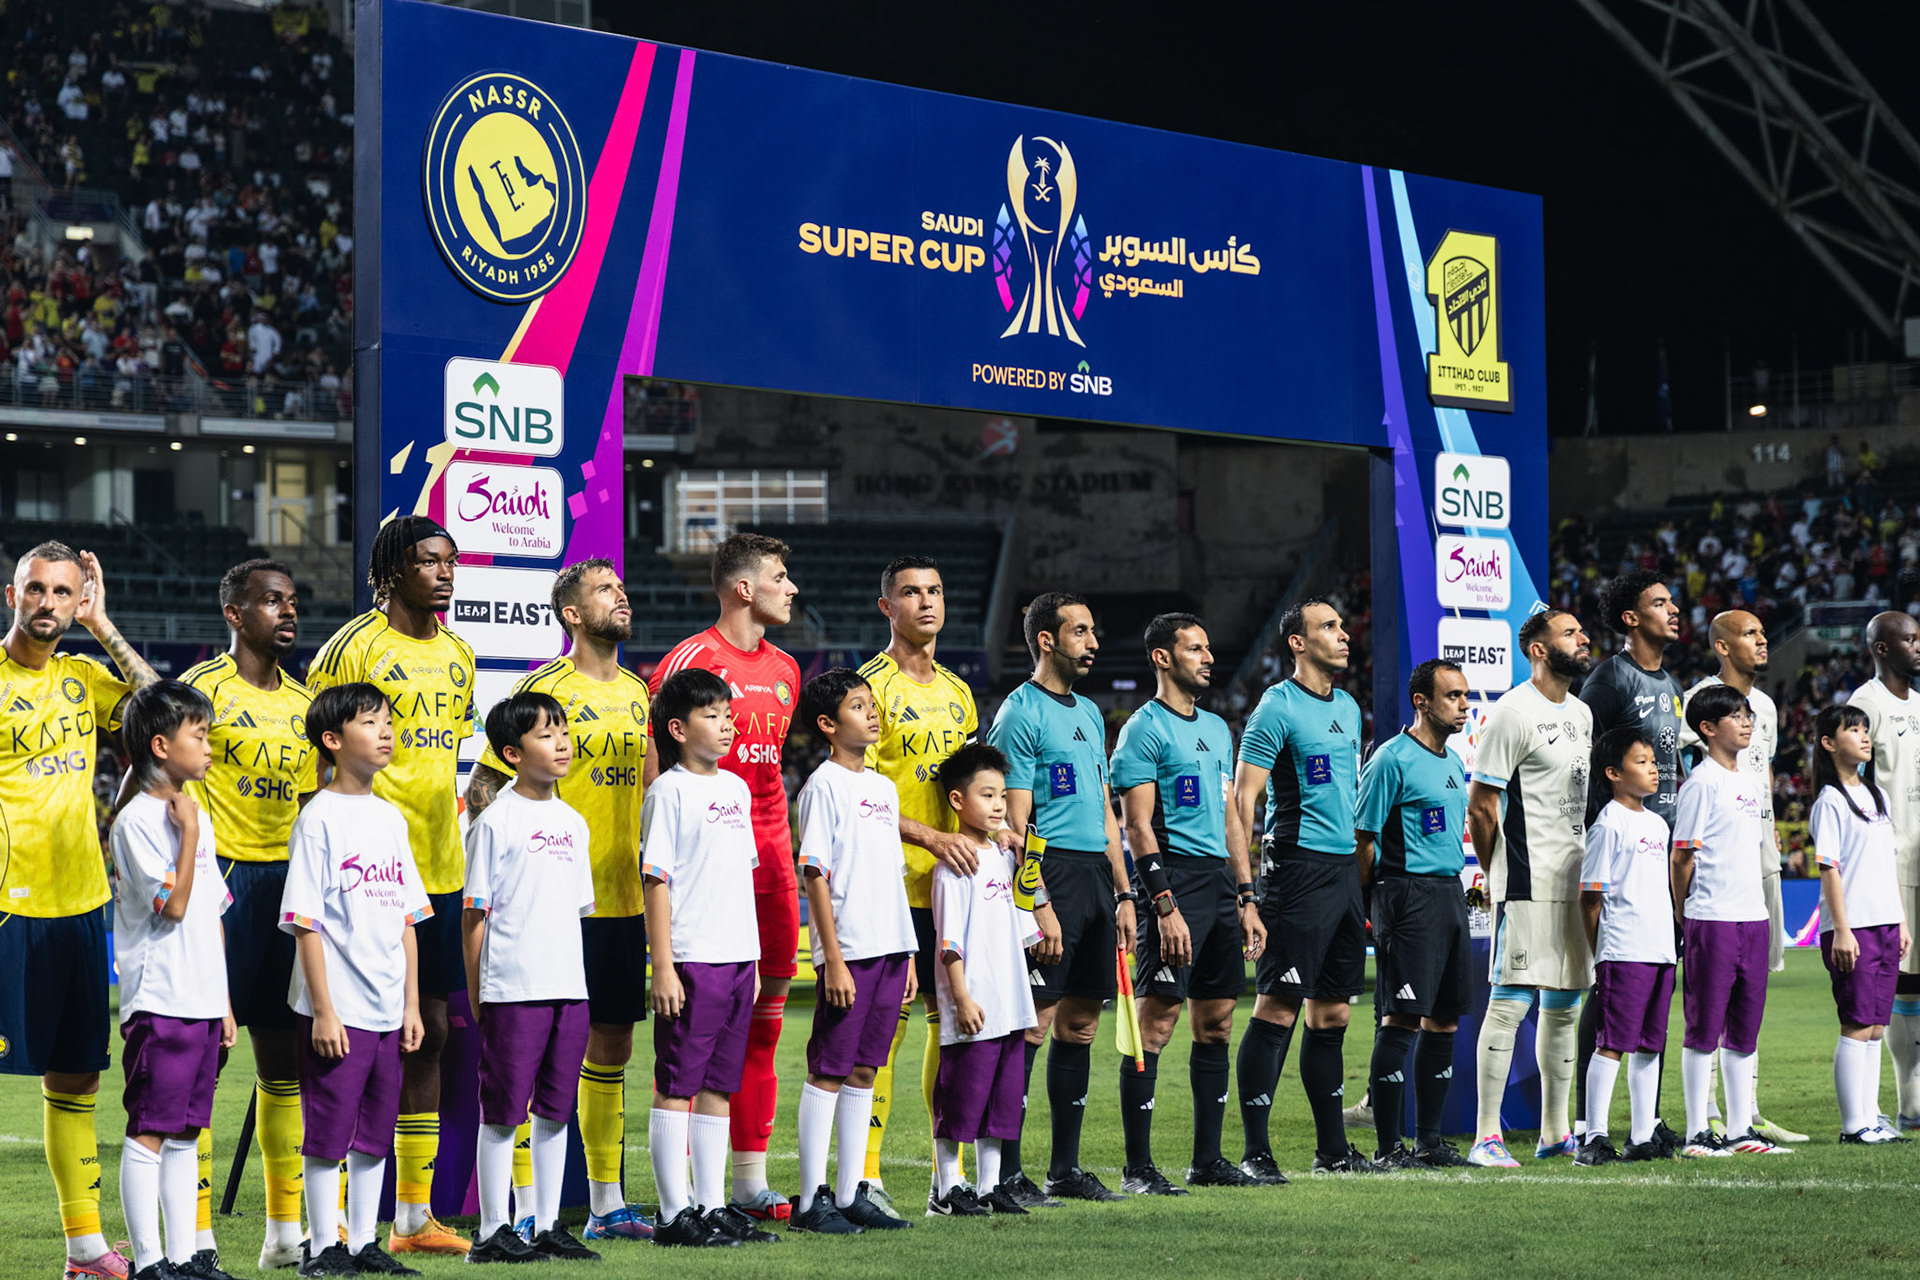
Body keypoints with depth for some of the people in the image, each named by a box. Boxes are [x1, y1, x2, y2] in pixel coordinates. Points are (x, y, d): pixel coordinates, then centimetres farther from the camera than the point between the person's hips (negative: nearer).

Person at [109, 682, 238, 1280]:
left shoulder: (197, 817, 16)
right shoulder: (137, 821, -10)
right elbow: (172, 905, -18)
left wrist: (223, 1003, 18)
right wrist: (188, 832, -15)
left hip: (201, 1001, 8)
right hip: (158, 1000, -8)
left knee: (185, 1133, 11)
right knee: (149, 1131, -5)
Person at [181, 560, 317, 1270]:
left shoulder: (302, 703, 14)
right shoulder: (202, 688, -6)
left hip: (285, 881, 7)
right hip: (220, 877, -7)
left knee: (283, 1055, 10)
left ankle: (286, 1233, 16)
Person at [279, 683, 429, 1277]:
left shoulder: (390, 817, 11)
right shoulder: (320, 818, -8)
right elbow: (306, 923, -11)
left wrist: (412, 1004, 11)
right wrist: (323, 1009, -15)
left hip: (386, 1008, 6)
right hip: (336, 1010, -6)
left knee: (376, 1133, 11)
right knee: (327, 1134, -1)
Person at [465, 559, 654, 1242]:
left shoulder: (637, 692, 13)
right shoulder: (543, 688, -8)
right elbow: (483, 788, -8)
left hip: (623, 898, 7)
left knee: (612, 1044, 10)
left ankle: (607, 1204, 18)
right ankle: (528, 1211, -1)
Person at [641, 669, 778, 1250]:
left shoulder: (736, 788, 14)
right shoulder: (670, 791, -7)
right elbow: (657, 880, -11)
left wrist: (753, 959, 18)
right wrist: (663, 966, -15)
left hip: (738, 958, 7)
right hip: (690, 962, -7)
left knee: (719, 1087, 11)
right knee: (677, 1087, -3)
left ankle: (713, 1206, 16)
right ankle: (676, 1214, 0)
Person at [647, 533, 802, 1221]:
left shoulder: (783, 668, 17)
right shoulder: (690, 662, -7)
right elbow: (657, 770, -9)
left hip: (771, 861, 8)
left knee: (761, 1016, 8)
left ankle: (750, 1183, 13)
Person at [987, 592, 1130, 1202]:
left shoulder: (1089, 712, 18)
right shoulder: (1021, 713, -7)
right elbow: (1015, 821, -12)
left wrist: (1123, 892, 16)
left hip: (1096, 876, 8)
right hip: (1054, 873, -8)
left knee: (1080, 1024, 10)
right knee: (1032, 1024, -9)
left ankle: (1066, 1168, 15)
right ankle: (1007, 1171, -7)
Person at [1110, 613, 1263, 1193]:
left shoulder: (1216, 729, 19)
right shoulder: (1143, 730, -6)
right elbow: (1138, 825, -12)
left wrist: (1246, 900, 16)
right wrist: (1165, 906, -19)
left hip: (1220, 879, 8)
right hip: (1173, 878, -8)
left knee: (1216, 1022, 9)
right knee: (1157, 1020, -9)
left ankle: (1208, 1158, 16)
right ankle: (1138, 1168, -8)